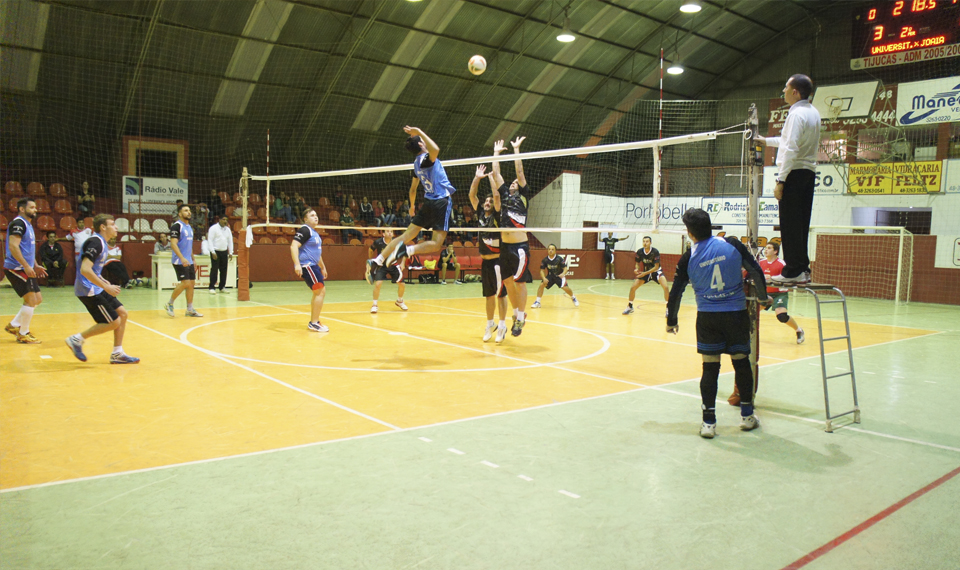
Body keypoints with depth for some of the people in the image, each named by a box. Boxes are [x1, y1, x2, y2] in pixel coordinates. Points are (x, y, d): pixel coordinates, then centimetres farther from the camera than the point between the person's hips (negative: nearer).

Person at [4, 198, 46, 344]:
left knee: (37, 299, 13)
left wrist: (35, 266, 21)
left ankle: (14, 325, 23)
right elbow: (13, 246, -23)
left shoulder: (28, 225, 17)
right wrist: (26, 266, -26)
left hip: (25, 269, 10)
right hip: (16, 268, -10)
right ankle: (23, 335, 3)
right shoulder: (18, 223, -13)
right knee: (31, 300, -8)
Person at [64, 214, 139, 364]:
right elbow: (85, 270, -28)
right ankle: (77, 339, 3)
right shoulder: (95, 242, -18)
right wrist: (106, 287, -26)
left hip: (96, 289, 10)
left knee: (122, 313, 8)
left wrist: (103, 282, 18)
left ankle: (117, 354, 13)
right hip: (88, 291, -10)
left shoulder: (101, 242, 13)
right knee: (114, 322, -9)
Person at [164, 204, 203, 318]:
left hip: (189, 261, 8)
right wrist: (182, 258, -28)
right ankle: (169, 304, 4)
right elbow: (173, 244, -19)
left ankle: (190, 309, 12)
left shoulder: (189, 227, 16)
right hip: (179, 261, -8)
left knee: (191, 283, 6)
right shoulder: (177, 226, -10)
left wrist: (193, 261, 22)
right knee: (185, 283, -13)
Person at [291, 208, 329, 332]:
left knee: (319, 293, 15)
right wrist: (297, 264, -32)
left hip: (313, 266, 10)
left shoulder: (314, 232, 19)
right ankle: (314, 323, -5)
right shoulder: (305, 230, -12)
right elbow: (294, 246, -23)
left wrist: (323, 267, 33)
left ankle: (313, 322, 23)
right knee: (320, 291, -11)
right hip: (306, 266, -10)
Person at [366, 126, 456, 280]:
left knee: (406, 235, 6)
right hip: (442, 201, -8)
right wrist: (420, 132, -26)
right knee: (436, 244, -8)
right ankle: (407, 250, -30)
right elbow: (435, 150, -36)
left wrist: (412, 206, 40)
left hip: (428, 203, 8)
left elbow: (413, 189, 25)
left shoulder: (417, 163, 14)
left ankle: (377, 261, -2)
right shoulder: (426, 158, -10)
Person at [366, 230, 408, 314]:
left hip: (393, 265, 2)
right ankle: (374, 305, -4)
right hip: (381, 266, -2)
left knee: (402, 285, 1)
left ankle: (399, 301, 31)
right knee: (378, 283, -22)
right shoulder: (378, 242, -18)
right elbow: (370, 250, 3)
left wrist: (402, 263, -9)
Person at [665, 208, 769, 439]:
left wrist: (671, 320, 13)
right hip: (737, 313, 1)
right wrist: (763, 296, 18)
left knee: (710, 368, 5)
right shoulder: (732, 245, -3)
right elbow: (756, 271, 2)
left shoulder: (688, 259, -4)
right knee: (741, 362, 14)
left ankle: (709, 422, 6)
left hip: (707, 317, -1)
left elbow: (675, 292, 1)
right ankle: (747, 416, 26)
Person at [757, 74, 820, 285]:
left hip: (794, 172, -9)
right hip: (809, 172, 9)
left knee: (790, 224, -7)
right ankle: (803, 269, 14)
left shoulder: (797, 114, -13)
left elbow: (791, 150, -20)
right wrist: (767, 141, 41)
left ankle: (793, 271, -6)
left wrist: (780, 180, -20)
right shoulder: (813, 113, 17)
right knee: (801, 224, 11)